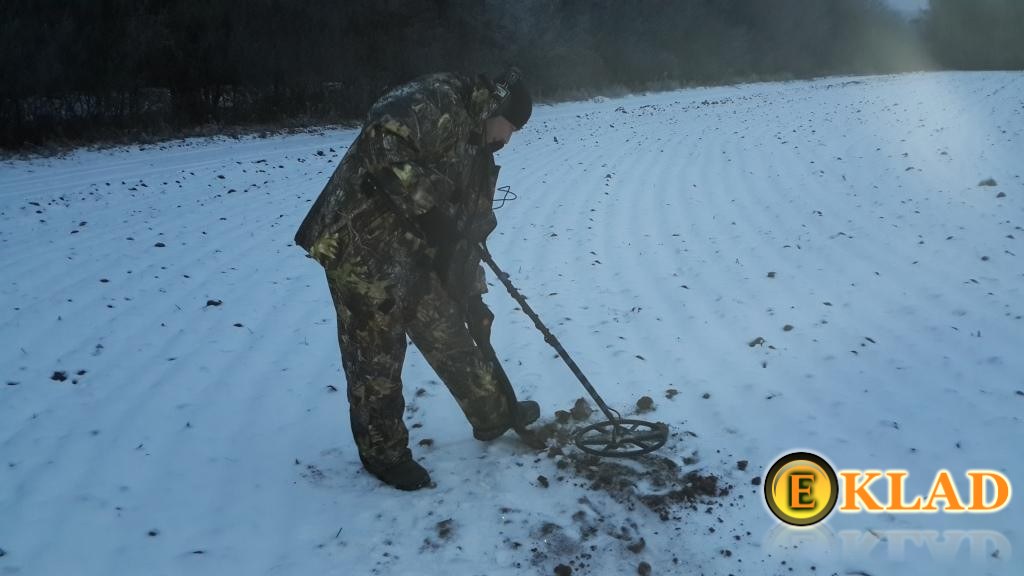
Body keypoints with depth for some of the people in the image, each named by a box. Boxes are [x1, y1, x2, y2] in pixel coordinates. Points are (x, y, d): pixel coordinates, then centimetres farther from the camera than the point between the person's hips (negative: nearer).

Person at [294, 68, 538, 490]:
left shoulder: (474, 145, 18)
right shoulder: (435, 101, -13)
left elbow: (467, 225, 21)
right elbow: (383, 142, -32)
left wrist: (472, 295, 20)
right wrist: (429, 208, -24)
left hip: (411, 254, 9)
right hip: (362, 247, -9)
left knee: (450, 333, 18)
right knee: (377, 353, 3)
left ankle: (495, 415, 35)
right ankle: (383, 451, 20)